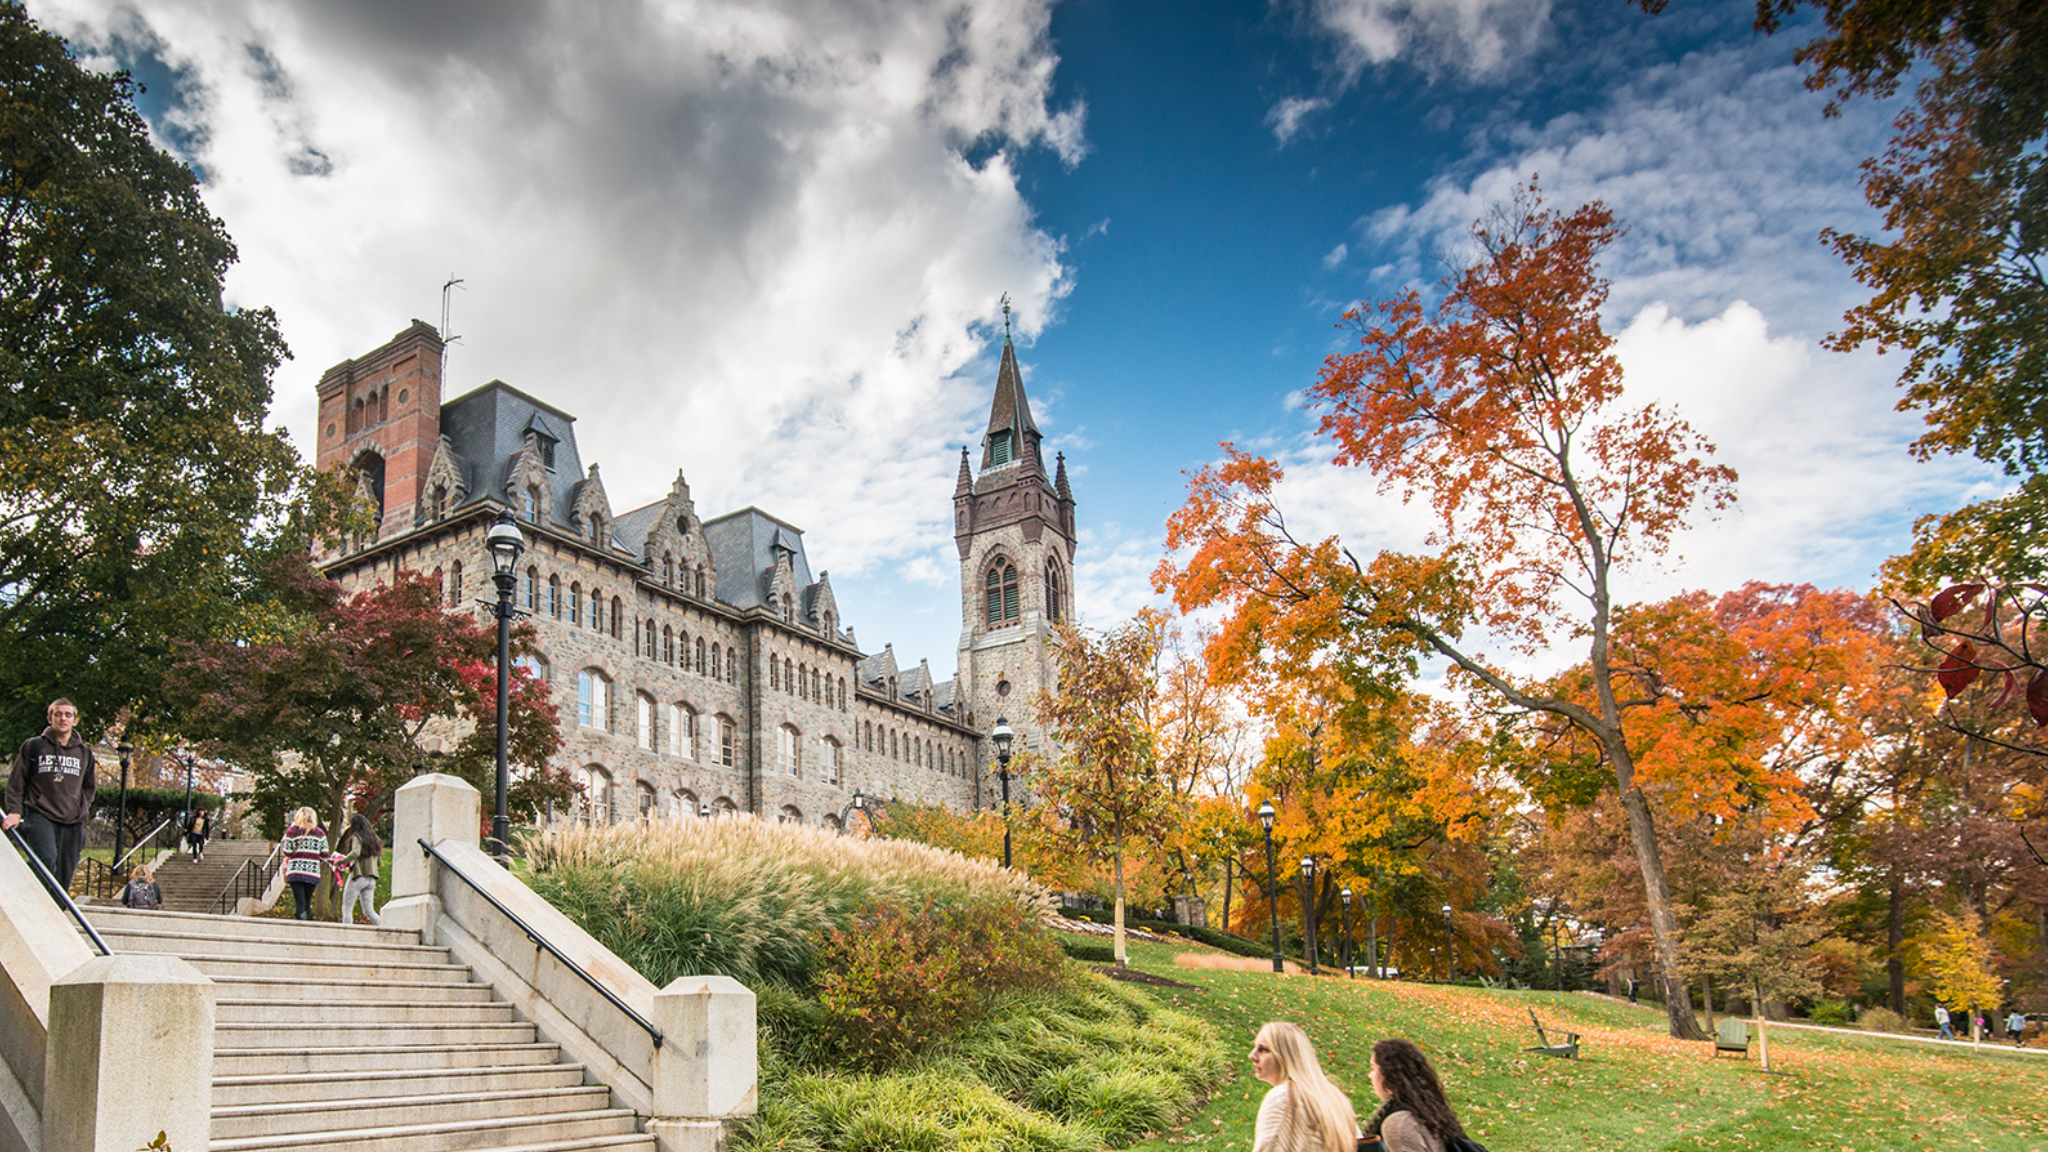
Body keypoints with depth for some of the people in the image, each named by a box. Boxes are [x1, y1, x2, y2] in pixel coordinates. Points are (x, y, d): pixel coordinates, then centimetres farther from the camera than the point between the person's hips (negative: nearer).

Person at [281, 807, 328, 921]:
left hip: (295, 871, -2)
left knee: (299, 904, -4)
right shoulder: (320, 833, 6)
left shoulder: (292, 831, 1)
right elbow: (324, 856, 5)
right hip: (312, 873, 2)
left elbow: (288, 853, 1)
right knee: (308, 904, 12)